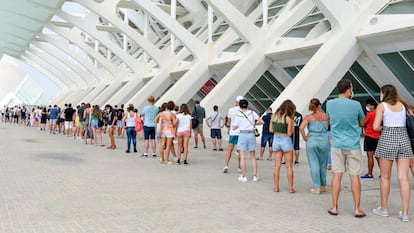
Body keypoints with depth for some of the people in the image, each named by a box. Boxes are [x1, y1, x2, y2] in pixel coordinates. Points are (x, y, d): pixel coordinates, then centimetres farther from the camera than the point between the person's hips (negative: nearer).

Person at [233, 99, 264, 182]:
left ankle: (243, 176, 3)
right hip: (251, 135, 3)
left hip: (242, 135, -3)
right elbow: (261, 122, -2)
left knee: (242, 157, 2)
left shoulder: (238, 115, -6)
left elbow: (234, 127, 0)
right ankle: (255, 176, 13)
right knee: (253, 156, 12)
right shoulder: (252, 113, 0)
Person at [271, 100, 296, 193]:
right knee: (289, 166, 5)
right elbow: (289, 133, -12)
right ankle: (291, 188, 8)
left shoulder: (274, 115, 4)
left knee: (277, 165, 9)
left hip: (276, 140, 4)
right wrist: (292, 126, 3)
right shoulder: (288, 118, -12)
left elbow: (270, 130, 8)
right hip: (286, 140, -4)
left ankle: (276, 187, 10)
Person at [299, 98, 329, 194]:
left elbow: (301, 127, -19)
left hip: (312, 141, -2)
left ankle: (316, 187, 4)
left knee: (314, 164, 2)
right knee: (323, 164, 14)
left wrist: (304, 137, -5)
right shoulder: (325, 116, 2)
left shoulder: (308, 117, -4)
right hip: (324, 141, 2)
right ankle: (323, 185, 26)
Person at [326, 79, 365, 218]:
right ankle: (357, 209, 9)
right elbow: (362, 123, 6)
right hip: (353, 145, -2)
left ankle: (334, 208, 11)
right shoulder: (355, 105, -9)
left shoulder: (330, 104, -2)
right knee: (354, 176, 4)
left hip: (337, 144, 2)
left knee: (337, 175, 6)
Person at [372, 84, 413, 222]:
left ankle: (384, 209, 18)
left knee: (385, 177, 9)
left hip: (387, 140, -3)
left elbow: (375, 127, -8)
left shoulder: (382, 105, -1)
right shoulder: (402, 104, 11)